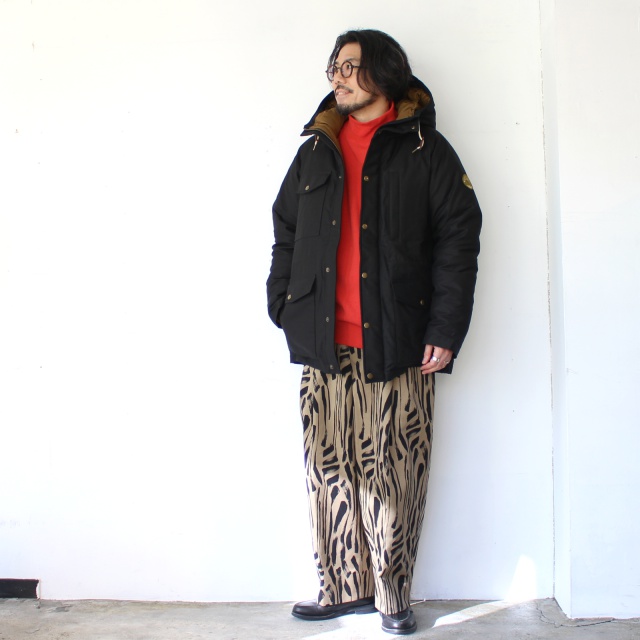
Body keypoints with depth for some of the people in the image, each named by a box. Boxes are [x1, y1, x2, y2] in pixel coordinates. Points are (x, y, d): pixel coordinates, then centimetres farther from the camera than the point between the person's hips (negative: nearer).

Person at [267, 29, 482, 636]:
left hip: (399, 345, -3)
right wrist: (285, 309, 9)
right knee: (329, 469, 4)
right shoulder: (315, 152, 18)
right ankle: (344, 586, 19)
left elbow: (458, 238, 0)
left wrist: (446, 329, -8)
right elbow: (285, 233, 21)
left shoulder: (424, 150, 6)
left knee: (394, 473, 1)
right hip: (325, 347, 3)